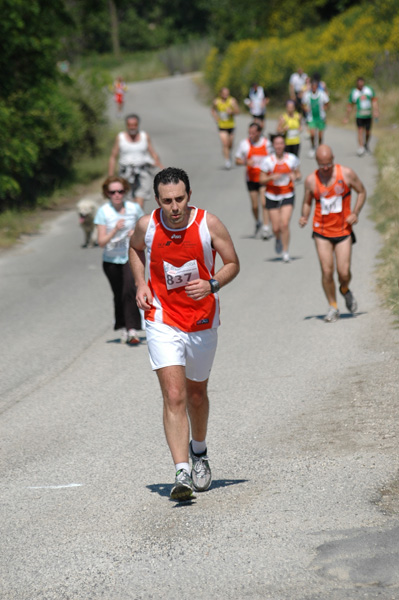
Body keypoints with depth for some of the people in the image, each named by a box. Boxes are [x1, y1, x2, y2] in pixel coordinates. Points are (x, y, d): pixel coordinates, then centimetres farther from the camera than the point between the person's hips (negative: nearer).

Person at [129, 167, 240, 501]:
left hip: (202, 321, 1)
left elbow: (232, 264, -1)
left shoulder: (209, 224, -13)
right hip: (163, 321, -1)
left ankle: (198, 451, 46)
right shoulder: (147, 226, -9)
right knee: (174, 396, -15)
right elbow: (135, 249, 15)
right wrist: (140, 283, 0)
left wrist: (212, 285, -21)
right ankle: (182, 474, -19)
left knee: (196, 394, 18)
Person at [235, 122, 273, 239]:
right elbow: (237, 160, 3)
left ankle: (266, 228, -11)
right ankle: (257, 222, 36)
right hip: (251, 179, 1)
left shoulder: (266, 143, -2)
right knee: (254, 205, 7)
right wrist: (246, 162, -17)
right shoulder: (244, 144, -3)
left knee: (264, 203, -13)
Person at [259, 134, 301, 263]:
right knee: (276, 228, 3)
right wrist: (272, 177, -23)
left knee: (284, 224, -15)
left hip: (288, 195, 0)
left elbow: (298, 174, 9)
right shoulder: (267, 160, -7)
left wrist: (295, 177, -15)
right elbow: (262, 179, -4)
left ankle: (285, 252, -3)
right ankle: (278, 239, 40)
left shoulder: (292, 159, -3)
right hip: (272, 196, 0)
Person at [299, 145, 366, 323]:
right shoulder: (311, 180, -4)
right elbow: (307, 202, 10)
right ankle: (333, 307, 11)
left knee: (344, 272, -6)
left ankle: (345, 290, 30)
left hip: (343, 230, 0)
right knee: (327, 271, -7)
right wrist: (304, 217, -10)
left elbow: (362, 192, 6)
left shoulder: (346, 174, -6)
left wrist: (355, 213, -6)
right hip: (322, 231, 0)